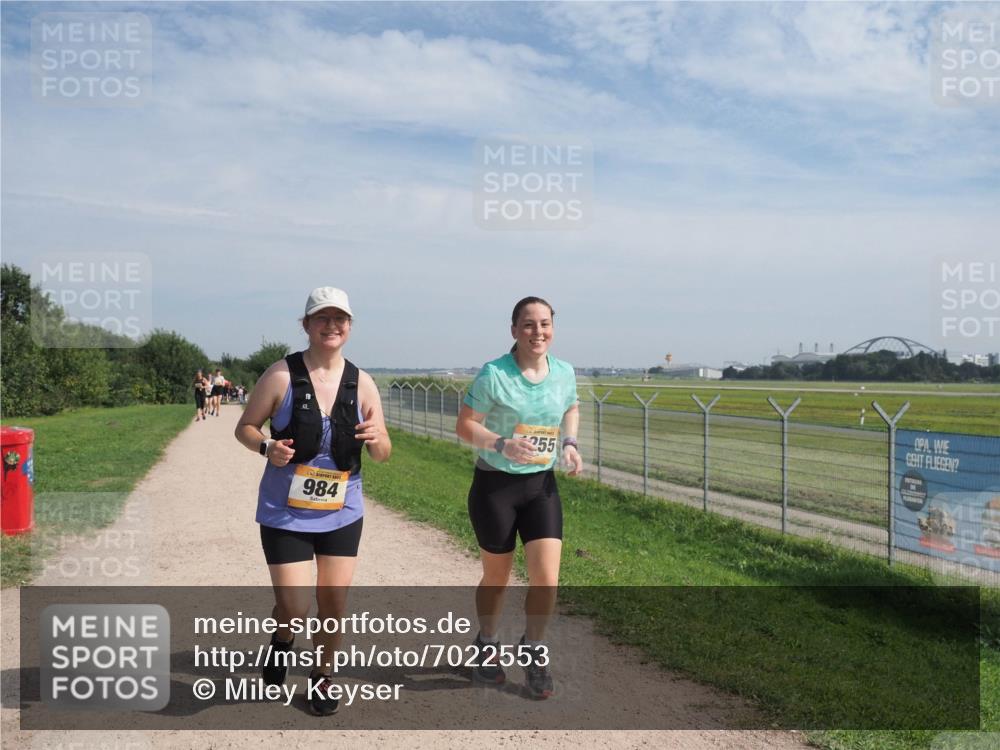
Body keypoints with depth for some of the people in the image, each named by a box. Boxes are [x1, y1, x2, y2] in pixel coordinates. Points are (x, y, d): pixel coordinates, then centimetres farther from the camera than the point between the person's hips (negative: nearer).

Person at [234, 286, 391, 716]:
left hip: (343, 513, 3)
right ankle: (282, 639, 33)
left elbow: (382, 454, 4)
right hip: (286, 514, -3)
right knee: (295, 608, -5)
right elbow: (245, 427, -1)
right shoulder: (281, 375, -10)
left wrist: (376, 439, -20)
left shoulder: (362, 383, -1)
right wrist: (267, 447, -22)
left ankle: (321, 679, 34)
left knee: (335, 602, 8)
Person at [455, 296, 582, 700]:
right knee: (497, 578, 12)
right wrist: (503, 444, -27)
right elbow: (464, 425, -11)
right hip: (494, 485, -3)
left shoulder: (565, 372, -1)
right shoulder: (493, 374, -16)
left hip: (541, 484, 3)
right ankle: (486, 646, 41)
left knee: (546, 578, -7)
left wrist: (570, 444, -1)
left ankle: (533, 650, 21)